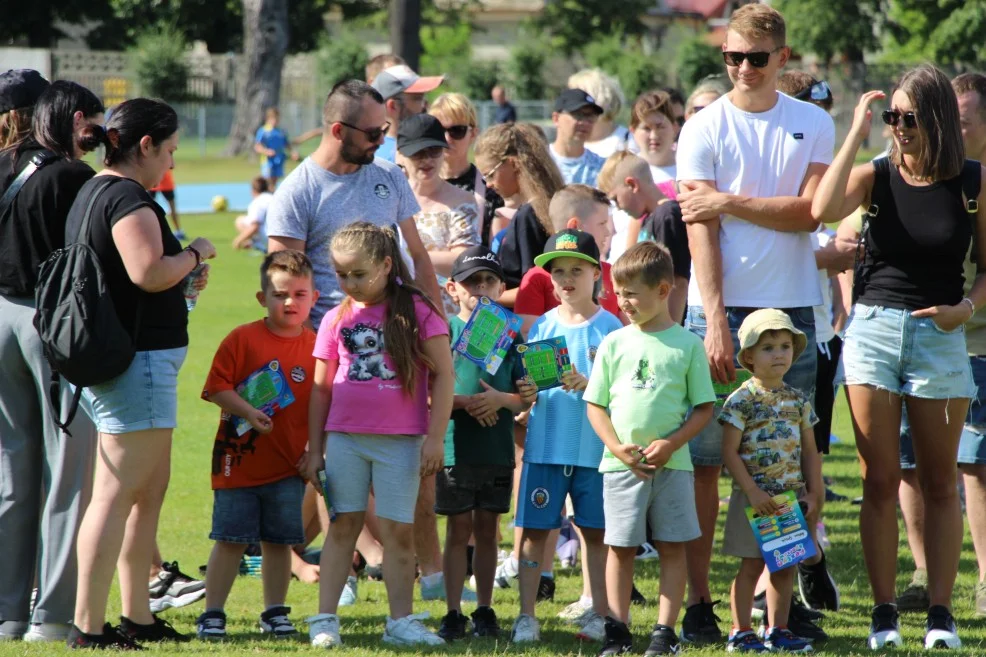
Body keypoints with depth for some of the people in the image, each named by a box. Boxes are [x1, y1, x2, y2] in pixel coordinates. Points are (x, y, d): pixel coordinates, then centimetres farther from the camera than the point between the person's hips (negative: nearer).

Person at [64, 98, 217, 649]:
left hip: (110, 355, 11)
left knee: (151, 488, 17)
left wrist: (182, 274, 14)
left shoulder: (92, 193, 16)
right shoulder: (128, 199, -16)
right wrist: (195, 254, -10)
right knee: (117, 493, -9)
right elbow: (148, 273, -27)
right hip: (138, 360, -11)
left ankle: (138, 616, 22)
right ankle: (87, 626, -9)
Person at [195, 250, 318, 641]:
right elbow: (218, 388, -7)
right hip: (239, 459, -2)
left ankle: (275, 613, 19)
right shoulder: (242, 339, -5)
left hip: (288, 465, 2)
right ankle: (212, 614, 6)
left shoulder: (316, 347, 3)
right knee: (229, 540, 0)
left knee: (279, 541, 7)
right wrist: (248, 412, -20)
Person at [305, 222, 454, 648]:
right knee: (343, 525, 4)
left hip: (400, 441, -2)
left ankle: (400, 621, 6)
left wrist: (435, 438, -8)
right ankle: (325, 619, 4)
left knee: (398, 532, 1)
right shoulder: (337, 319, 7)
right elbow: (321, 389, 12)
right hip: (344, 437, 2)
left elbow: (443, 375, -3)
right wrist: (315, 450, 10)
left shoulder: (417, 311, -3)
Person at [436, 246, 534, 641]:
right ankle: (453, 614, 7)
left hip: (498, 449, 2)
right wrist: (465, 403, -18)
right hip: (456, 448, -2)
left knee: (487, 530, 9)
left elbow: (526, 399, 4)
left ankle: (485, 611, 17)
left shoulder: (509, 336, 6)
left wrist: (501, 400, -15)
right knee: (458, 530, 2)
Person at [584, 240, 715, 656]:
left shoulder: (687, 344, 1)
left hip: (672, 464, -1)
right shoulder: (614, 344, 5)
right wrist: (617, 447, -9)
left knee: (672, 546, 1)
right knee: (620, 547, 3)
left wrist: (671, 443, -13)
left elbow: (703, 408, 2)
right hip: (621, 463, 1)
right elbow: (596, 405, 7)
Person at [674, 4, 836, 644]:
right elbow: (701, 231, -6)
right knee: (705, 456, -3)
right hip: (720, 309, -1)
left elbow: (808, 212, -3)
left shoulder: (814, 125, 7)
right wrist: (716, 320, -13)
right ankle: (698, 600, 1)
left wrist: (729, 202, -9)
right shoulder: (704, 128, 1)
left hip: (792, 309, 2)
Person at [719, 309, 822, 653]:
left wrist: (813, 495, 4)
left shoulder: (798, 400, 8)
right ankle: (741, 632, 6)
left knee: (786, 567, 10)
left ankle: (777, 630, 19)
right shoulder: (741, 399, -9)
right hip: (754, 498, -5)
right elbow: (729, 452, -12)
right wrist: (753, 492, -17)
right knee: (752, 565, -1)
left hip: (793, 497, 5)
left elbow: (810, 451, 12)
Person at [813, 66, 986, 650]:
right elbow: (823, 209, -20)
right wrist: (857, 134, -16)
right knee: (880, 480, 0)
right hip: (874, 328, 0)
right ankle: (884, 611, 5)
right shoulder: (878, 176, -1)